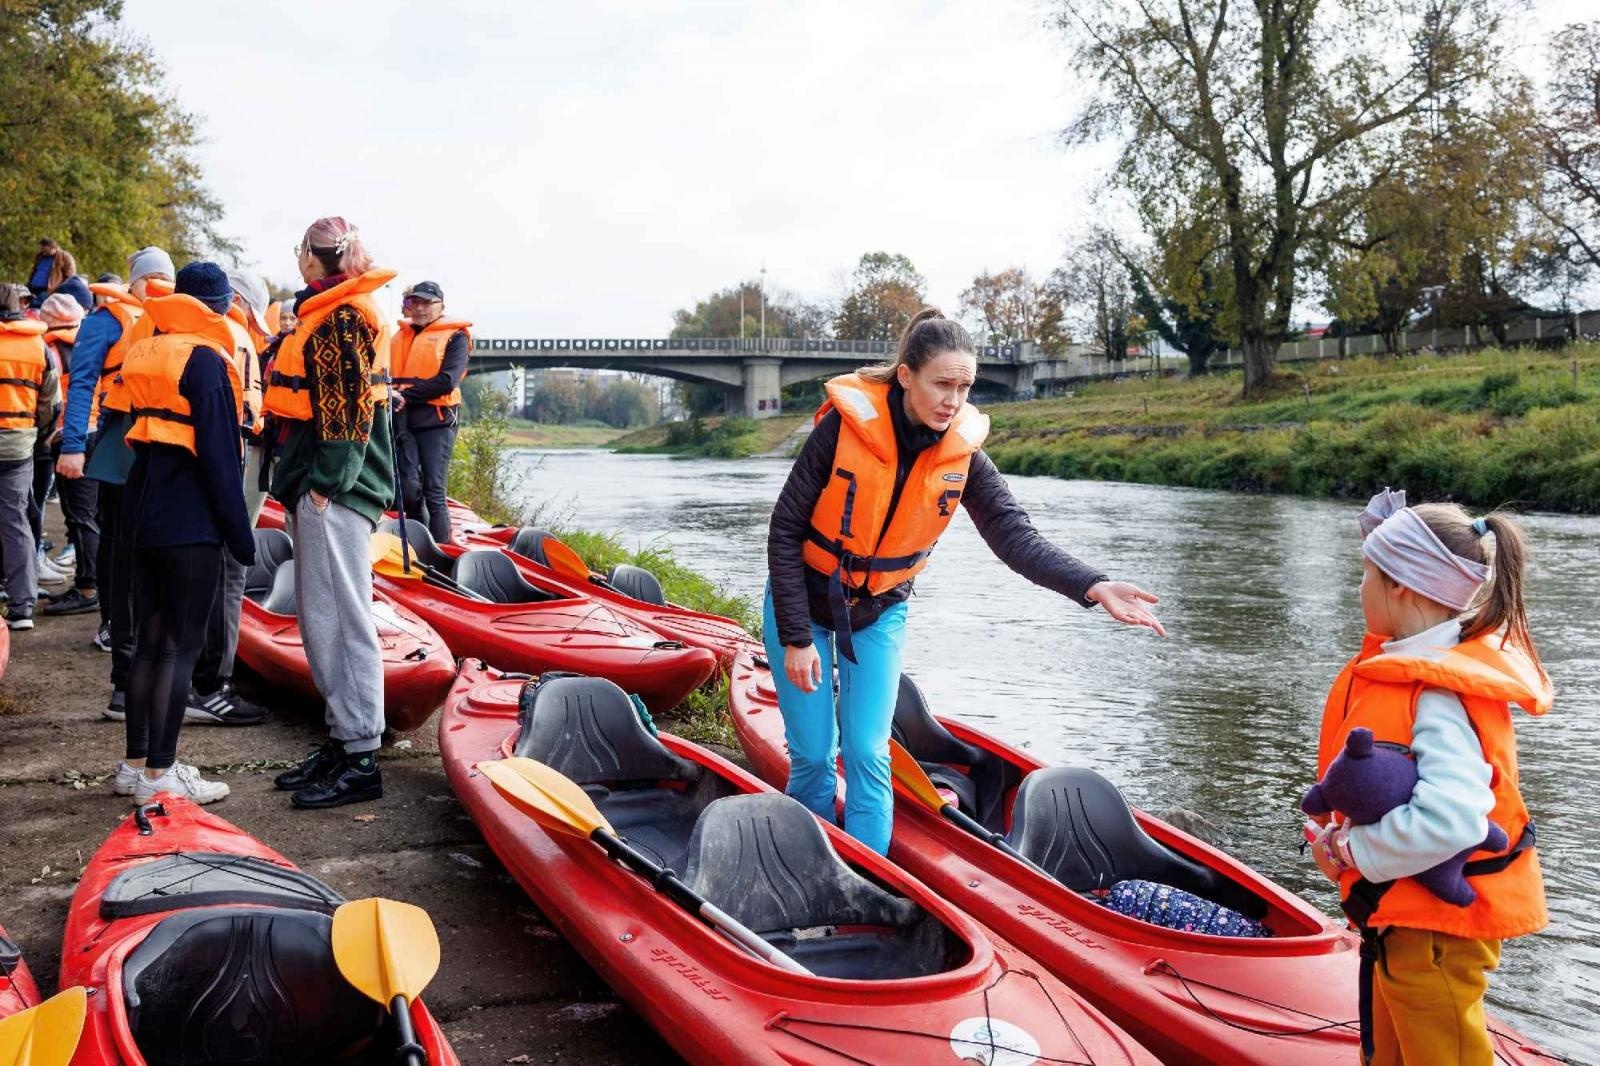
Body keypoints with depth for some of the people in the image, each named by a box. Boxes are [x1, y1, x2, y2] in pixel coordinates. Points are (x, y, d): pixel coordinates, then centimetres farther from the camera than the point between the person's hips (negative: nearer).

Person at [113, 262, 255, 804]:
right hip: (190, 522, -8)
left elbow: (141, 431, 17)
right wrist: (240, 534, -12)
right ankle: (158, 774, -1)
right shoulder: (205, 361, -12)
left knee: (150, 639, 14)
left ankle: (136, 763, 20)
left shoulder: (145, 354, 13)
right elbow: (218, 455, -16)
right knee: (181, 645, -3)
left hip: (144, 514, 8)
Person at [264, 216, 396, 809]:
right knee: (321, 617, 13)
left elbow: (351, 407, -18)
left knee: (338, 617, -8)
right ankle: (343, 738, 21)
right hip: (318, 489, 10)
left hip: (335, 491, -10)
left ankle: (361, 760, -2)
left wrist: (326, 483, -19)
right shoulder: (327, 313, 20)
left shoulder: (343, 316, -10)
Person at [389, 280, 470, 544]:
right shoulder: (400, 336, 21)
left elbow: (447, 380, -11)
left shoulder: (455, 336, 2)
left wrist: (407, 396, -14)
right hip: (402, 419, 4)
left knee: (433, 492, -6)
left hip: (436, 419, -4)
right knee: (408, 488, -4)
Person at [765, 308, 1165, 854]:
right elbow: (785, 531, -18)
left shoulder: (963, 452, -15)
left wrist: (1093, 586, -38)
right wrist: (795, 638, -18)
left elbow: (1016, 537, -21)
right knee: (812, 755, 1)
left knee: (867, 756, -1)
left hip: (879, 611, 3)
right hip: (803, 602, -2)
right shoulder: (847, 424, -25)